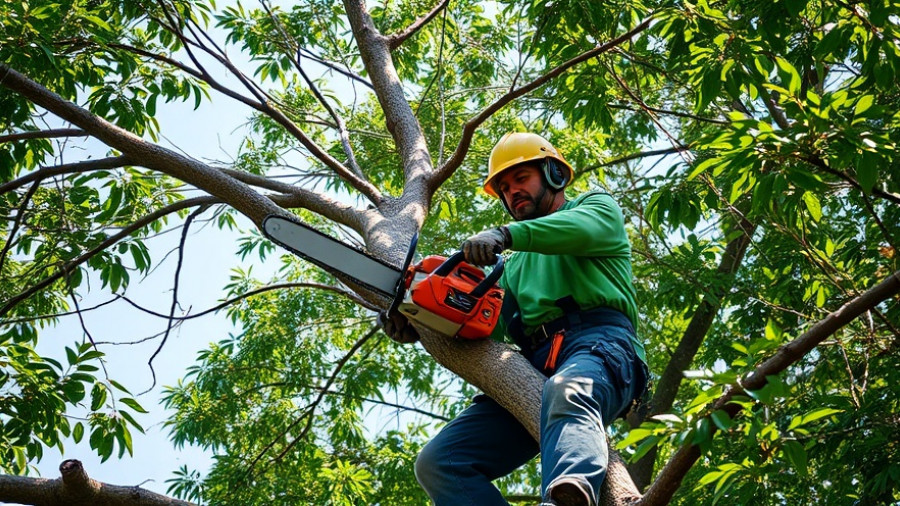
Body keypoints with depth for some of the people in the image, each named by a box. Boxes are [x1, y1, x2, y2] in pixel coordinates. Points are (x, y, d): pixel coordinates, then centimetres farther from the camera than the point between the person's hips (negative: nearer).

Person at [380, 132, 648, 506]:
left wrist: (505, 234, -22)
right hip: (534, 369, 6)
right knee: (439, 462, -13)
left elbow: (583, 228, -6)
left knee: (565, 394, -42)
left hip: (597, 340, -6)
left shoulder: (597, 206, 22)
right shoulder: (516, 266, 37)